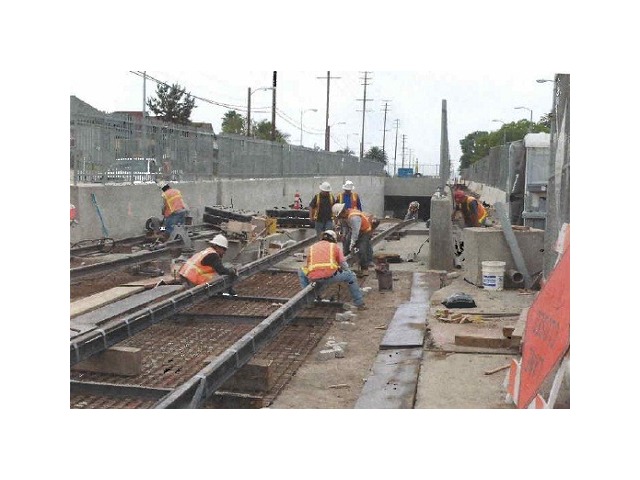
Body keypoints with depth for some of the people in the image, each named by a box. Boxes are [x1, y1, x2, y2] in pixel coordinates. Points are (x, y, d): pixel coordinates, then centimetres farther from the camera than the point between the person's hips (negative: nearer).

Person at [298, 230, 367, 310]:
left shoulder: (312, 247, 27)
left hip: (313, 278, 2)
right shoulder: (335, 246, 21)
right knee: (351, 276, 22)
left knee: (301, 272, 34)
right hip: (330, 277, -2)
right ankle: (360, 304, 21)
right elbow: (343, 264, 17)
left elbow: (308, 265, 32)